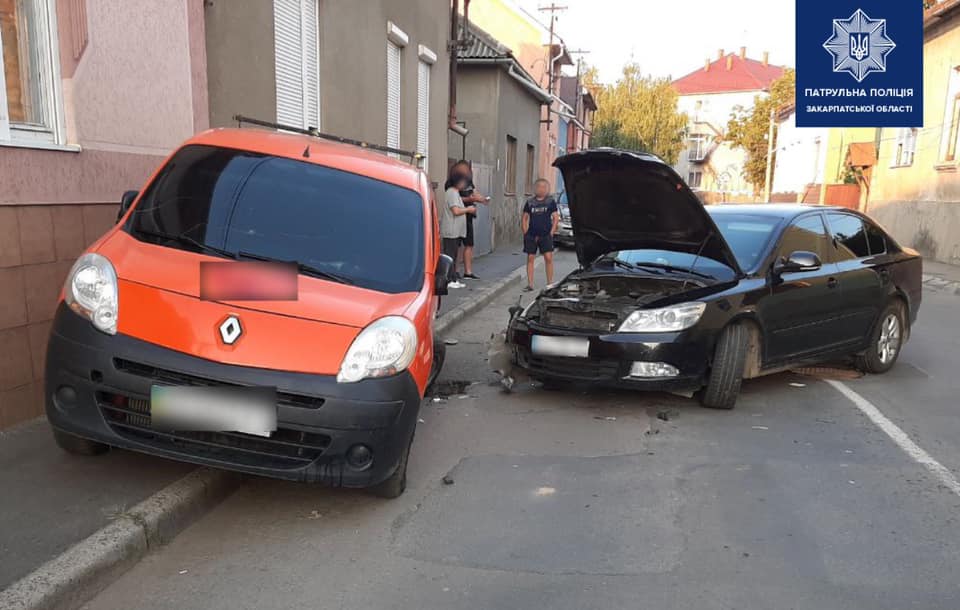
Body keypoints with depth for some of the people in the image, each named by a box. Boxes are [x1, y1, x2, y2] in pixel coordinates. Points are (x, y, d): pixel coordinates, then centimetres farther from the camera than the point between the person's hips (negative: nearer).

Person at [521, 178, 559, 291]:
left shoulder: (550, 202, 4)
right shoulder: (530, 202, 9)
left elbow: (556, 218, 3)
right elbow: (524, 218, 13)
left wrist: (551, 232, -6)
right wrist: (525, 232, 3)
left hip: (546, 235, -2)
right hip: (531, 235, 2)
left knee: (548, 258, -8)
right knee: (530, 258, 3)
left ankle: (550, 283, 1)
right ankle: (530, 284, 9)